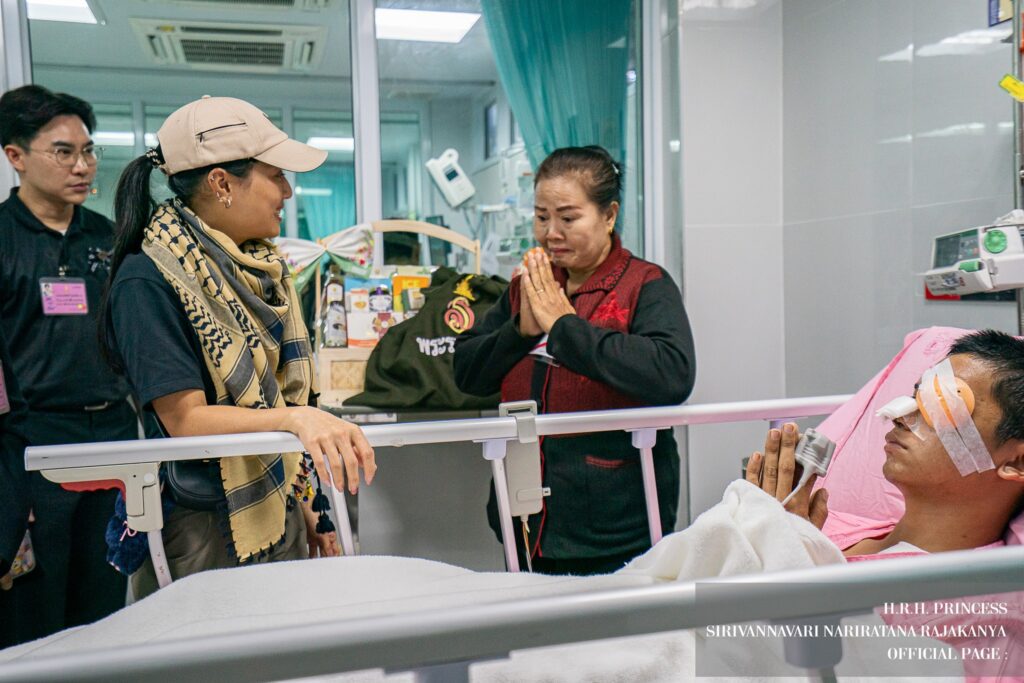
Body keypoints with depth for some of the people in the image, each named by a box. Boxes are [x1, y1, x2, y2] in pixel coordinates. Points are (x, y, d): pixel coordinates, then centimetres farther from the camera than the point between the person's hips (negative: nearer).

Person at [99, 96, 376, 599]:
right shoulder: (147, 281, -15)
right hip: (203, 537, -7)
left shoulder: (261, 265, 8)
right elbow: (185, 418, -21)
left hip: (280, 521, 7)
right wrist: (295, 417, -36)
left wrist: (306, 506, 12)